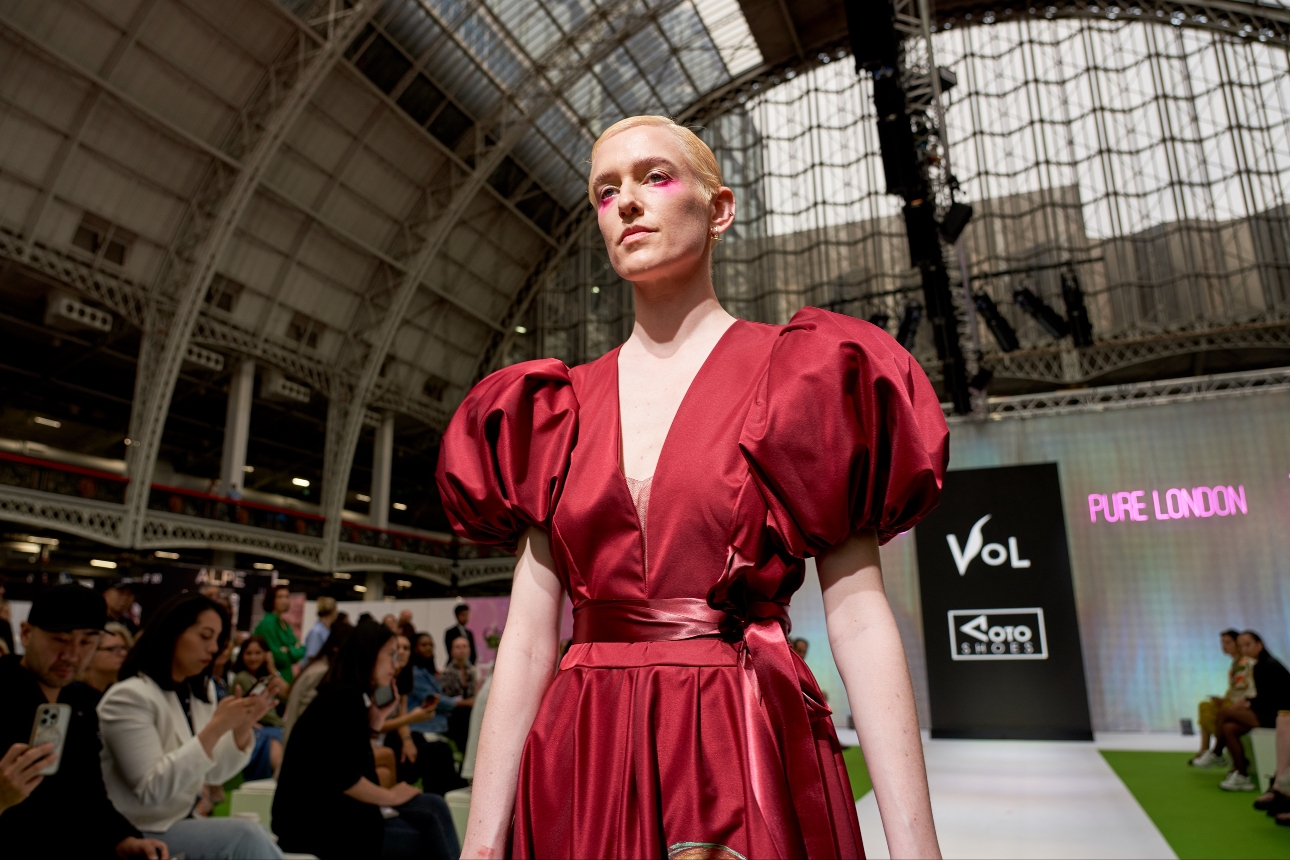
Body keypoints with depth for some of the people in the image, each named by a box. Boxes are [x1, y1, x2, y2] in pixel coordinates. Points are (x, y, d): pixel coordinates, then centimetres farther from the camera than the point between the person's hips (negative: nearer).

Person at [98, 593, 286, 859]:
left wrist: (243, 725, -12)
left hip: (187, 821, 7)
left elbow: (215, 774, 4)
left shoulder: (200, 691, 7)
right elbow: (151, 790, -23)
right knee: (245, 835, -23)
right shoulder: (129, 697, -16)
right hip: (143, 836, -7)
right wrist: (215, 728, -28)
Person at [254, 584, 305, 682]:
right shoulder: (267, 623, -14)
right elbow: (277, 656, -17)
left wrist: (288, 650, -6)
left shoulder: (285, 624, 10)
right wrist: (294, 650, -3)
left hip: (286, 677, 8)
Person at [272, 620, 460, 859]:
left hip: (330, 818, 9)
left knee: (433, 808, -1)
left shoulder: (349, 696, 14)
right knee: (426, 839, -7)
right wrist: (391, 796, -10)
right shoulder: (345, 697, -15)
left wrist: (375, 720, 7)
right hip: (317, 829, -9)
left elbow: (355, 770, 10)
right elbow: (342, 778, -23)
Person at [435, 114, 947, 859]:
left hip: (752, 758, -2)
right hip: (581, 765, 3)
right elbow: (529, 633, 3)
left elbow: (859, 619, -7)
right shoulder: (556, 411, 7)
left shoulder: (797, 376, -1)